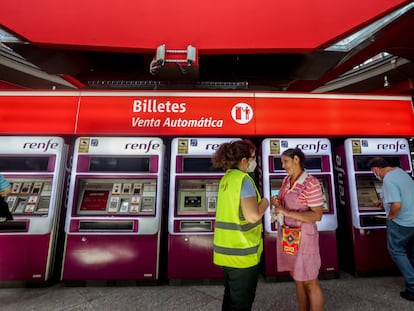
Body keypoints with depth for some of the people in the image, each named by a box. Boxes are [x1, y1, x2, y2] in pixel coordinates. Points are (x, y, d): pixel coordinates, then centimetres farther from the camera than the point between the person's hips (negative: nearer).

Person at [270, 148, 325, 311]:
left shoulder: (311, 183, -19)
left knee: (309, 282, 10)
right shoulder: (287, 180, 4)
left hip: (303, 237, -7)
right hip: (287, 235, 7)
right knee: (297, 278, 20)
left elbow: (317, 215, -19)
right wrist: (276, 202, -7)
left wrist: (287, 212, -25)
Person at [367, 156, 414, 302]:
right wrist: (384, 200, 35)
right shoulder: (399, 170, 5)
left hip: (402, 223, -9)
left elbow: (397, 205, -31)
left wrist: (390, 217, -12)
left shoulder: (388, 180, -25)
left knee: (396, 251, 10)